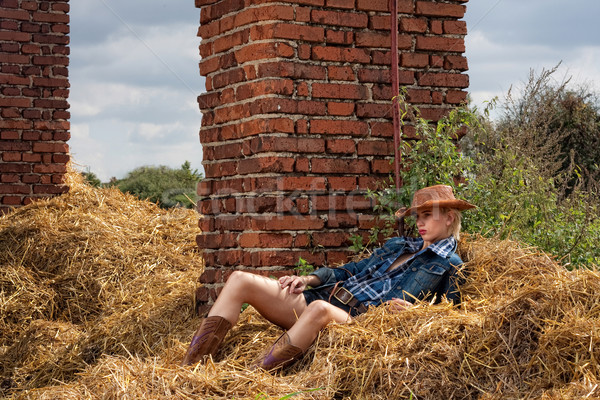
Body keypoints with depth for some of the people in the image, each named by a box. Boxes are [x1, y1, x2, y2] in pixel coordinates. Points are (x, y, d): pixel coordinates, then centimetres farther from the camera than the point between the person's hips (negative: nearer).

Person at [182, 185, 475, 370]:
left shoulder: (448, 266, 9)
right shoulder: (397, 246, 27)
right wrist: (309, 279, 13)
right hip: (318, 298, 7)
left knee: (320, 309, -44)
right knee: (241, 280, -10)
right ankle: (190, 369, -19)